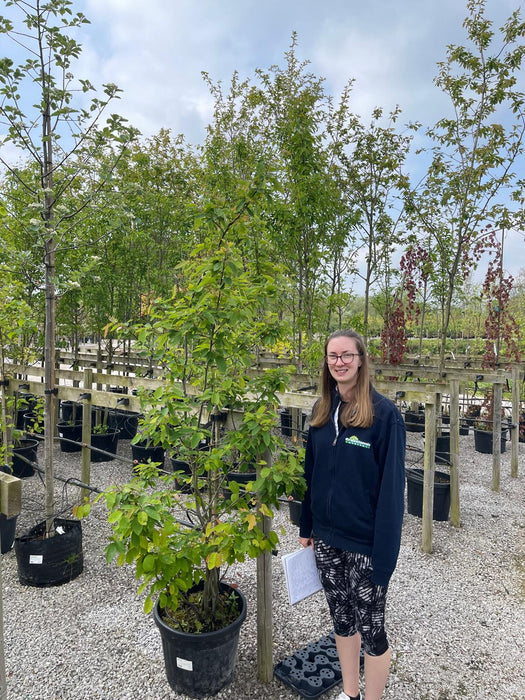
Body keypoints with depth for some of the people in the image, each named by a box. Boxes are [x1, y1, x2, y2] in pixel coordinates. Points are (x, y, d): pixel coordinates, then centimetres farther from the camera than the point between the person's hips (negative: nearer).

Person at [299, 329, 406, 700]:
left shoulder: (384, 413, -16)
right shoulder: (323, 411, 1)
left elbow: (391, 486, -15)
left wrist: (384, 553, -16)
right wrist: (306, 526, 11)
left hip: (365, 542, -5)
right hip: (327, 536, 5)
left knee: (370, 628, 12)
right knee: (341, 619, 21)